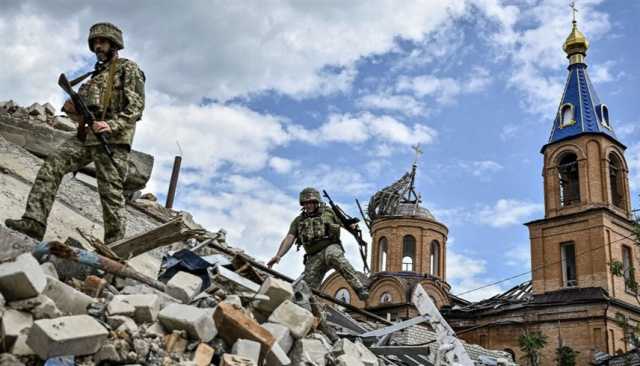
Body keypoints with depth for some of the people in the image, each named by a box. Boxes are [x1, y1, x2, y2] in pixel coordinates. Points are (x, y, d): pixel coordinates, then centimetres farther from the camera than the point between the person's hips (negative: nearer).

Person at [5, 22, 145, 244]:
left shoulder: (128, 69, 6)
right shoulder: (95, 75, 28)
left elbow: (136, 106, -8)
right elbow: (80, 115, 27)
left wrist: (112, 125, -22)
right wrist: (71, 109, 3)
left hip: (112, 139, -7)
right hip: (86, 136, 7)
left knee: (111, 193, -9)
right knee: (51, 166, -12)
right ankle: (34, 222, -18)